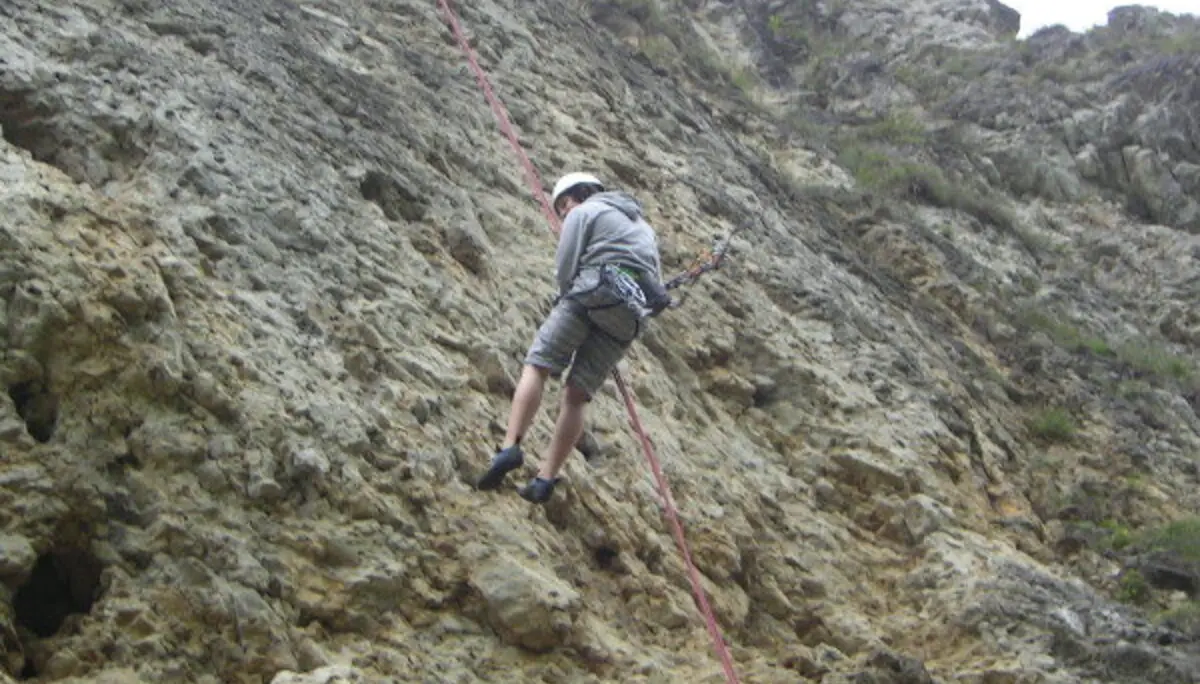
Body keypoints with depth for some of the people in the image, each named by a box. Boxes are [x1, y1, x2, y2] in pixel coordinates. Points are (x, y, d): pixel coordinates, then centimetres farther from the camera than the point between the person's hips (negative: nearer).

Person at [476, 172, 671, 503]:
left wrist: (568, 298, 22)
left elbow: (564, 272, 4)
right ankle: (546, 479, -3)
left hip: (594, 292, -6)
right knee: (577, 395, 4)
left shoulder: (583, 213, 12)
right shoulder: (642, 224, 35)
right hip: (632, 315, 6)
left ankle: (510, 447, -25)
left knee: (536, 366, -6)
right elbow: (655, 279, 31)